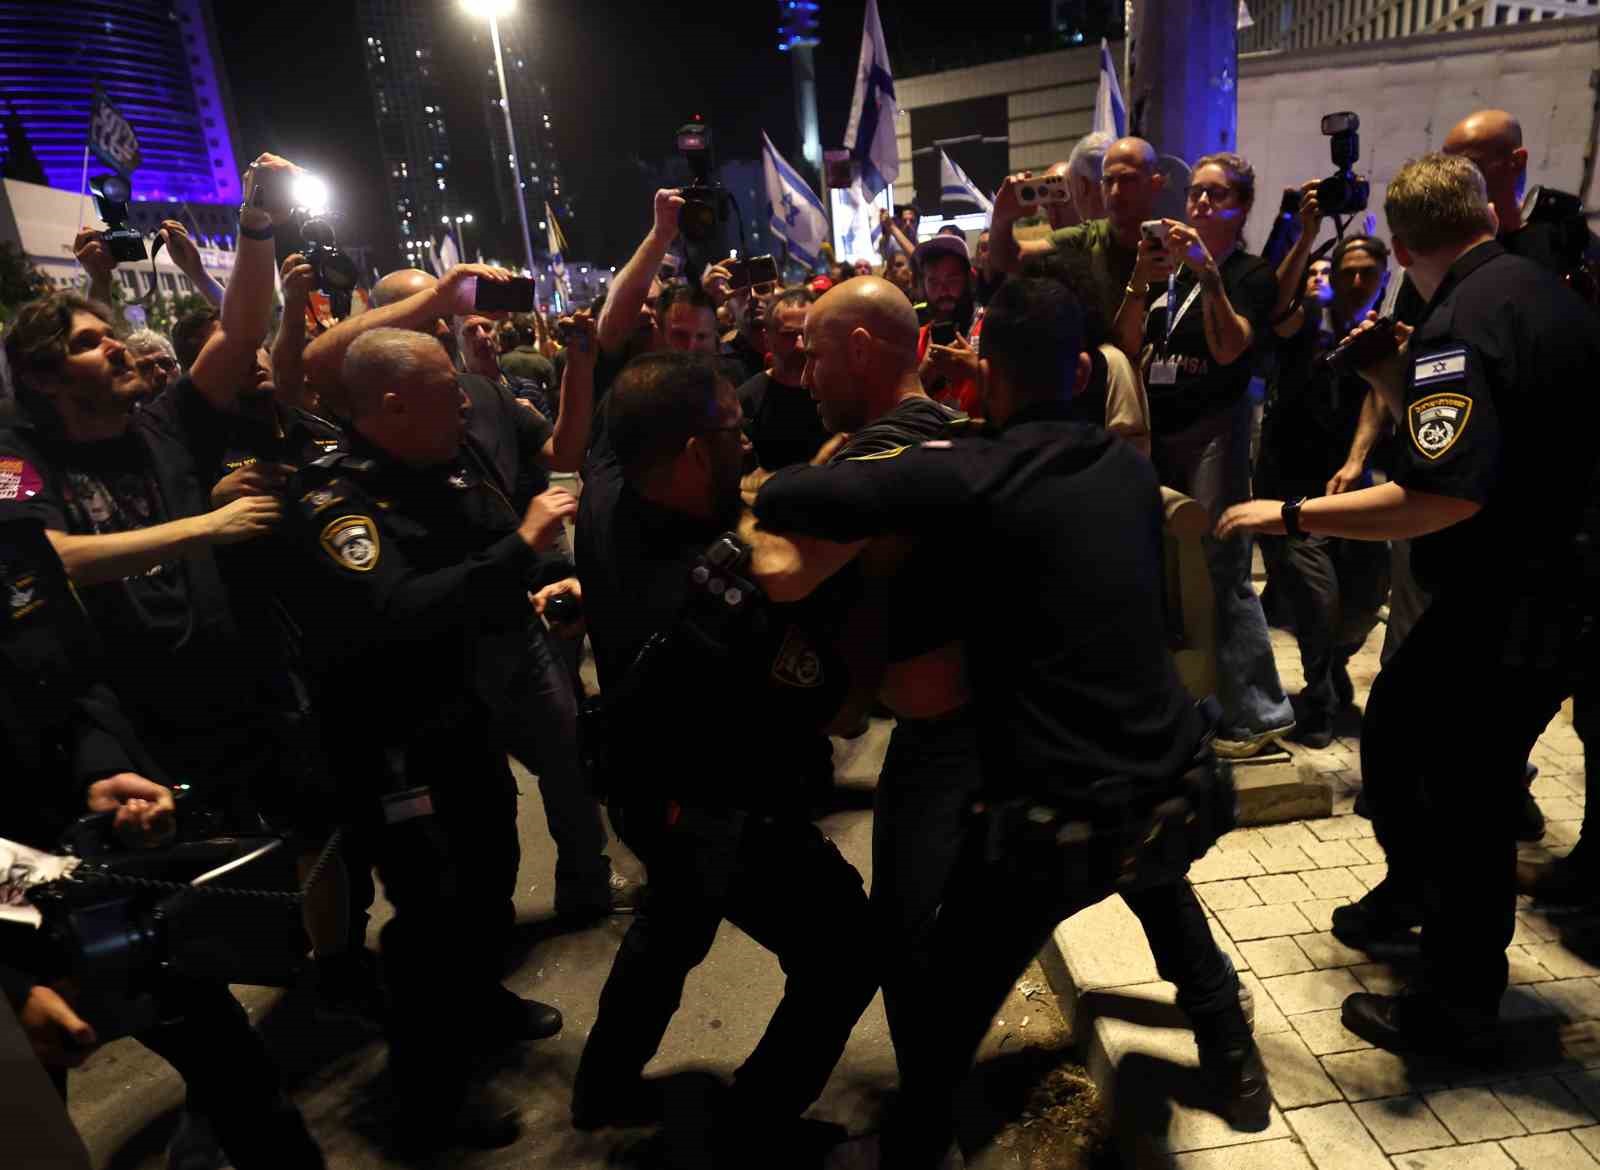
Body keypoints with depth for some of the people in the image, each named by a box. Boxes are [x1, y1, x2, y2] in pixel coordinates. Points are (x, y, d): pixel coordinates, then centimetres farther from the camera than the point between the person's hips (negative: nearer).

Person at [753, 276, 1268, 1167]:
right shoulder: (1130, 467, 6)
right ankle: (1234, 1062, 53)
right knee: (1160, 883, 40)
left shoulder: (965, 476, -14)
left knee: (943, 1028, 15)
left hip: (1053, 813, -6)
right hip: (1177, 781, 7)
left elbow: (782, 500, -19)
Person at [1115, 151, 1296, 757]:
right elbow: (1126, 347, 4)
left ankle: (1257, 714, 1)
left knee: (1220, 571, -9)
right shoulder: (1169, 271, 16)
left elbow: (1229, 348, -16)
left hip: (1214, 428, -5)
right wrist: (1140, 281, -10)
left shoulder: (1252, 274, 2)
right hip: (1156, 428, 6)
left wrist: (1207, 272, -22)